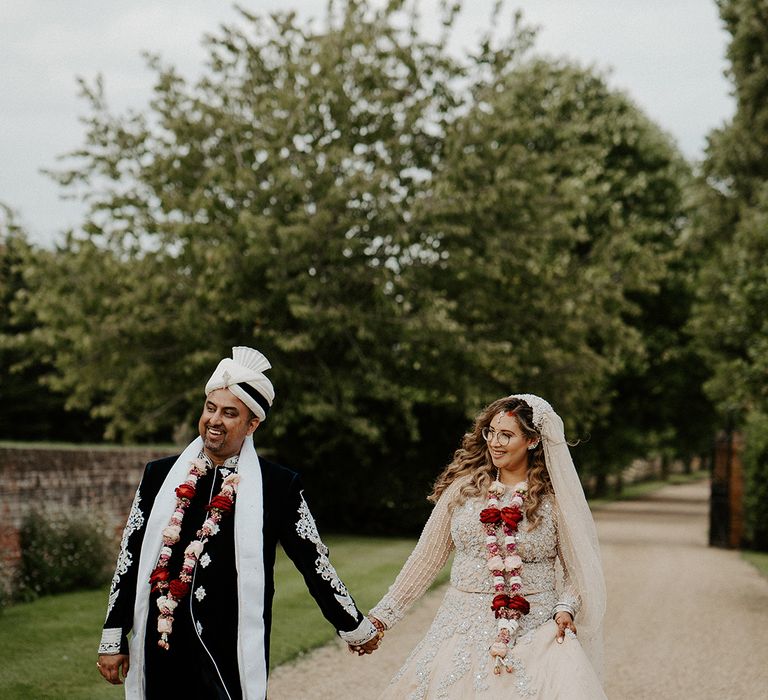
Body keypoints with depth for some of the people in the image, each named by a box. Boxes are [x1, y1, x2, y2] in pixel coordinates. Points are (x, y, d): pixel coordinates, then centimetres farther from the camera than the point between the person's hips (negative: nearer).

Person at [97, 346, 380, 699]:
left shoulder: (279, 485, 0)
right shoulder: (160, 475, 8)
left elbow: (313, 561, 8)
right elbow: (130, 557, 11)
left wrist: (355, 628, 14)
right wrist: (113, 638, 9)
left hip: (233, 655, -2)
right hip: (161, 647, 3)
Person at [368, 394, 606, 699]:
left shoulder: (554, 498, 1)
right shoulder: (463, 488, 4)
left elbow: (576, 568, 7)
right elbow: (426, 557, 8)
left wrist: (566, 607, -12)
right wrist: (382, 615, 6)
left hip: (535, 633, -1)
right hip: (465, 629, 2)